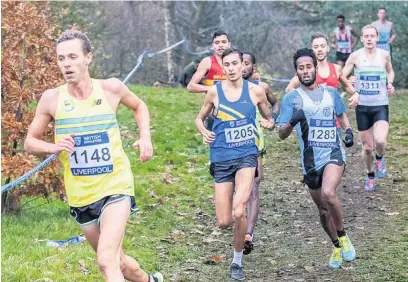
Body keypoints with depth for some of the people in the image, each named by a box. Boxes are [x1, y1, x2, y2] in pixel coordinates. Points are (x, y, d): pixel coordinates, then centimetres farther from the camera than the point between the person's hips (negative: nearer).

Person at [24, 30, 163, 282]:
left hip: (115, 186, -3)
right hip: (80, 195, 3)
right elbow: (30, 142, 3)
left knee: (107, 260, -23)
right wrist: (55, 147, -17)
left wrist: (145, 137, -2)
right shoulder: (52, 99, -7)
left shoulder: (111, 88, -7)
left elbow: (139, 106, 15)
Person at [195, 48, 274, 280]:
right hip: (222, 158, 1)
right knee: (224, 222, -2)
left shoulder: (255, 91, 0)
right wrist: (204, 132, -6)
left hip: (247, 155, -1)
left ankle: (238, 261, -1)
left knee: (238, 212, -23)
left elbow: (269, 118, 14)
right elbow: (200, 118, 15)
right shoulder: (214, 92, 0)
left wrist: (269, 123, -9)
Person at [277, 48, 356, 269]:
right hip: (311, 159, 1)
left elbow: (342, 115, 23)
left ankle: (343, 237, -7)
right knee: (323, 209, 11)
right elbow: (282, 134, -5)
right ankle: (337, 248, 33)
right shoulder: (291, 98, -1)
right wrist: (292, 122, -27)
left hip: (333, 153, -1)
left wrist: (348, 131, 2)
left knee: (328, 193, -28)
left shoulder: (331, 92, 6)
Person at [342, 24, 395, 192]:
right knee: (367, 147, 8)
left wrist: (390, 84, -1)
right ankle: (370, 175, 34)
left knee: (380, 140, -24)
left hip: (381, 105, -1)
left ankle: (379, 158, 11)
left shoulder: (384, 54, -1)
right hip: (362, 106, 1)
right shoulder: (355, 56, -5)